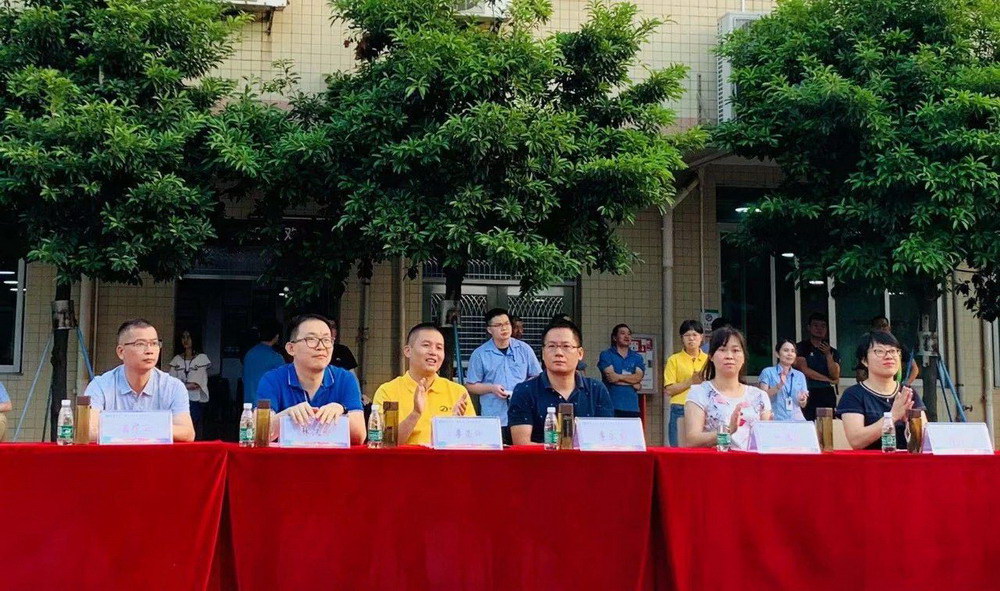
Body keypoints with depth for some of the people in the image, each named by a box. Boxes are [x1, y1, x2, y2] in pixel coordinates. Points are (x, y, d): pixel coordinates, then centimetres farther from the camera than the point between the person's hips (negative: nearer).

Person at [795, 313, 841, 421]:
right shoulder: (801, 347, 6)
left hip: (828, 395, 3)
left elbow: (835, 376, 5)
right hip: (808, 394, -3)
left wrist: (828, 355, -5)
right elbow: (804, 370, -5)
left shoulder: (833, 352, 16)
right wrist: (828, 380, 2)